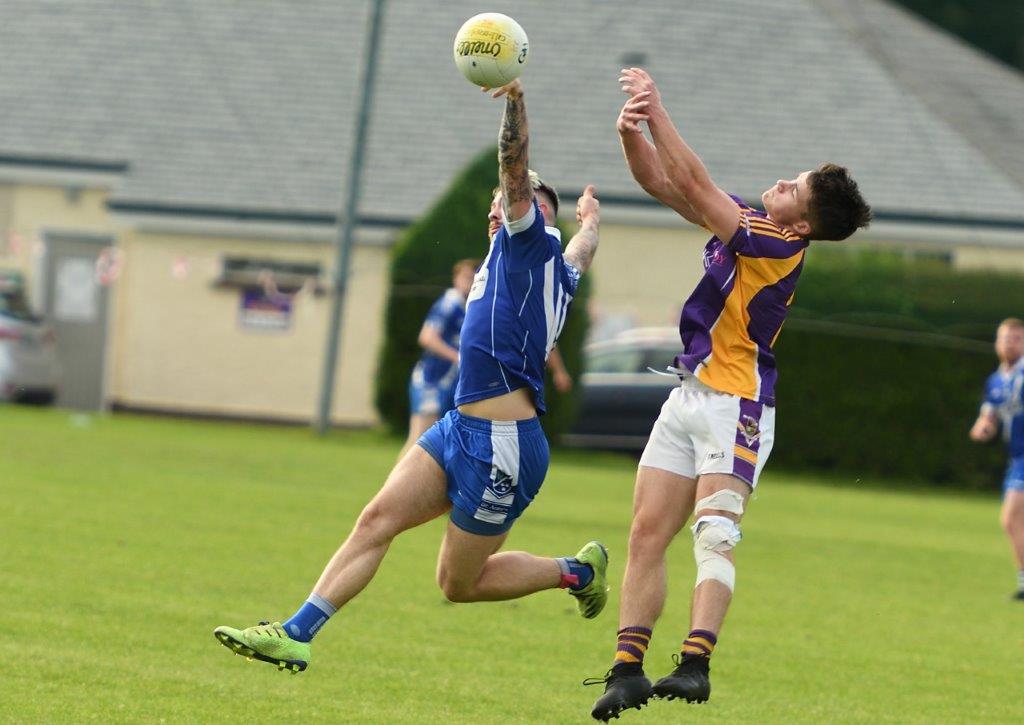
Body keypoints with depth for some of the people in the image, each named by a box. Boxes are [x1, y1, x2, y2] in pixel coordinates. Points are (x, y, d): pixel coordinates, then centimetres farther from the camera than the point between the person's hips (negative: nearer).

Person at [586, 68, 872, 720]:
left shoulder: (780, 247, -16)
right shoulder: (748, 221, 8)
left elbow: (694, 185, -21)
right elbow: (664, 184, 10)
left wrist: (658, 111, -17)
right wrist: (632, 133, -10)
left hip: (735, 405, -9)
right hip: (690, 397, 9)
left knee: (714, 533, -21)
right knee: (647, 535, 3)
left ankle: (695, 665, -31)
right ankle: (628, 668, 4)